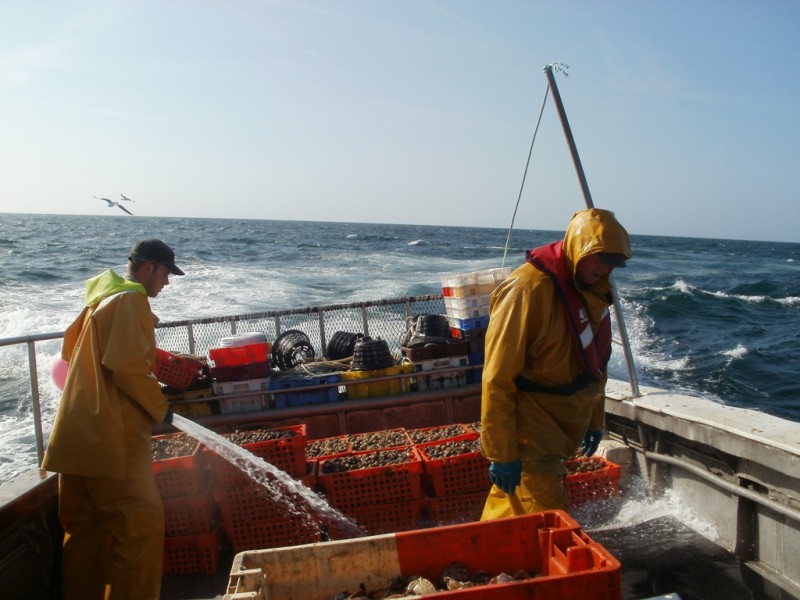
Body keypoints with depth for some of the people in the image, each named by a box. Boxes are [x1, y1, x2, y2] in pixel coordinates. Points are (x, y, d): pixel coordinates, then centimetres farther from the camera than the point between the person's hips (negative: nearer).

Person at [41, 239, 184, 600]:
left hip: (82, 433, 10)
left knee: (85, 526, 16)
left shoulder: (102, 298, 19)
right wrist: (159, 408, -7)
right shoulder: (131, 300, -11)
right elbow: (127, 365, -20)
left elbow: (70, 348, 28)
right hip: (110, 435, -10)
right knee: (141, 520, -8)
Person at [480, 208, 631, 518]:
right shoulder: (528, 289, -21)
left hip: (561, 431, 8)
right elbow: (497, 379, -21)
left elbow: (596, 361, 20)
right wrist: (501, 453, -19)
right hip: (530, 432, -8)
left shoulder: (590, 290, 6)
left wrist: (595, 420, 23)